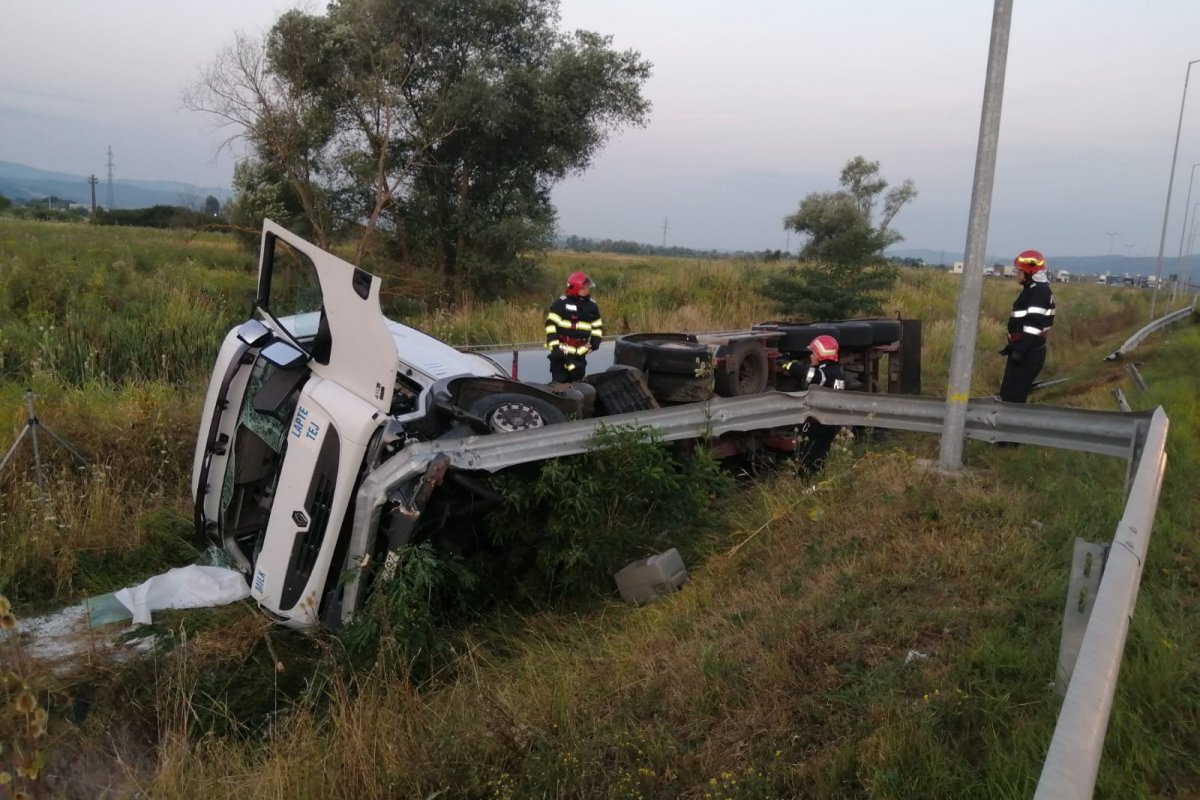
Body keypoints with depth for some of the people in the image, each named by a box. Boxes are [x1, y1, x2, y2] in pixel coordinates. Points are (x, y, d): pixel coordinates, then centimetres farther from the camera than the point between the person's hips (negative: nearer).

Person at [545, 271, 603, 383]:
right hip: (562, 350, -5)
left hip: (580, 352, 5)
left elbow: (598, 327, 20)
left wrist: (595, 341, 4)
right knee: (560, 380, -6)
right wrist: (554, 345, -16)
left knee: (577, 380, 9)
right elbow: (551, 324, -9)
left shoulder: (592, 306, 10)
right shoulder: (561, 304, -7)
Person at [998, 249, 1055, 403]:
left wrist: (1020, 350, -27)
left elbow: (1034, 324, -24)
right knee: (1012, 393, 15)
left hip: (1028, 354, -11)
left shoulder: (1038, 291, -16)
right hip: (1028, 351, 11)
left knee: (1012, 396, -11)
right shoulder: (1034, 289, 17)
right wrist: (1014, 346, 26)